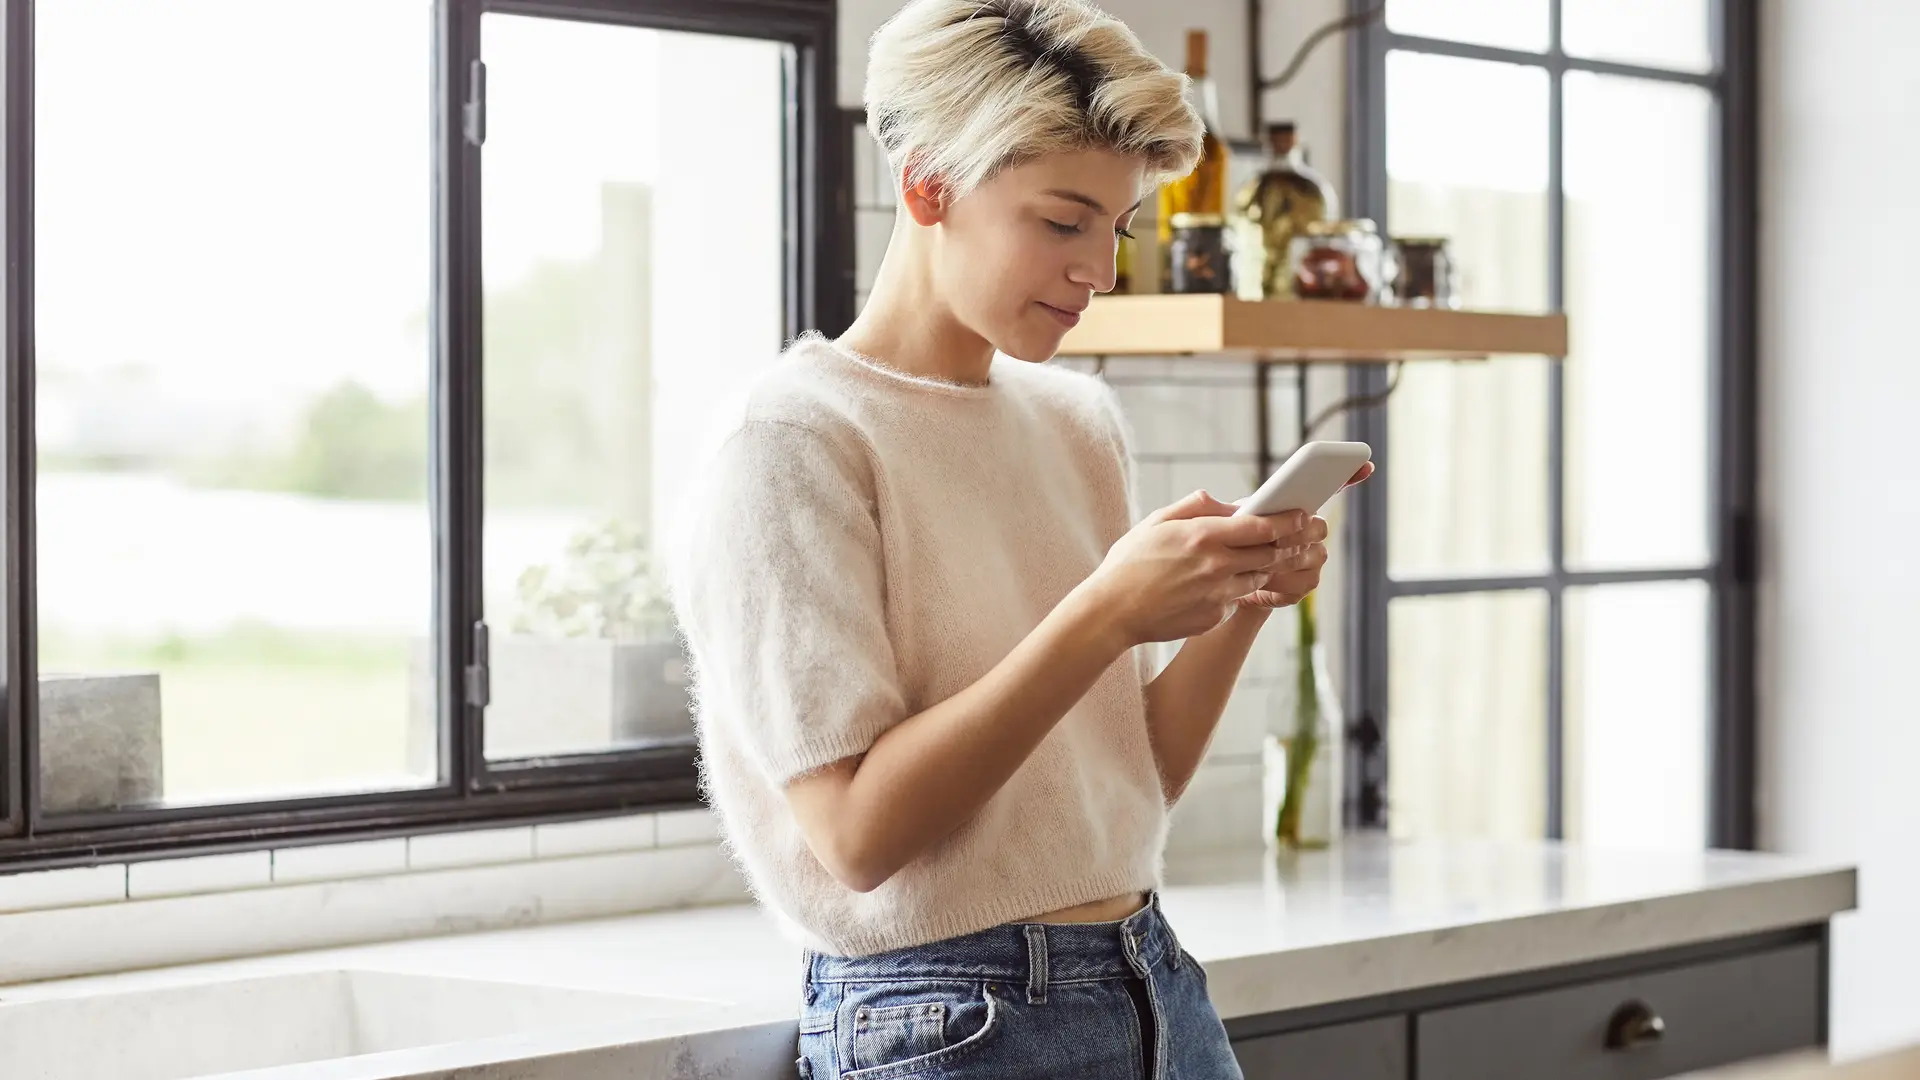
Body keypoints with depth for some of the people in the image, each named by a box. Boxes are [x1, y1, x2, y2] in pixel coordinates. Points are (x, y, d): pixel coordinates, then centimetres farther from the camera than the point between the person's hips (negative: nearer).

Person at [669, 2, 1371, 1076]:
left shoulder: (1083, 420, 8)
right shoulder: (792, 440, -13)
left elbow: (1138, 783, 10)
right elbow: (858, 834, -20)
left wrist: (1239, 606, -6)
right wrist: (1105, 615, -23)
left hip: (1159, 985, 7)